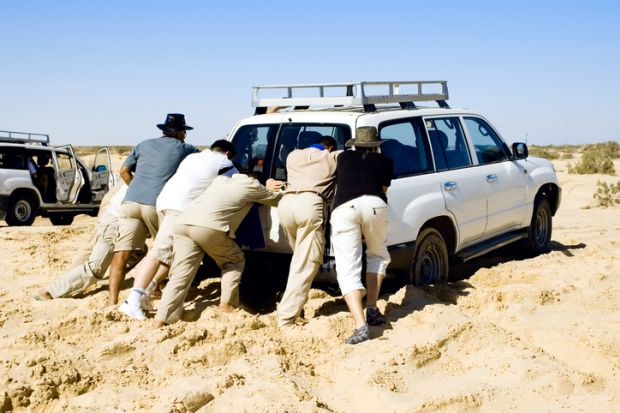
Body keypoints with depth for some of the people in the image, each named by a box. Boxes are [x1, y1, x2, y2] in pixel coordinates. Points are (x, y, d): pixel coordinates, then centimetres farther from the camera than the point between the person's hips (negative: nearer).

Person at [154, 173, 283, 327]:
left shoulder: (221, 179, 34)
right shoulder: (251, 184, 18)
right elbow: (276, 198, 34)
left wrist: (267, 189, 55)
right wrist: (269, 189, 57)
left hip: (182, 223, 6)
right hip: (210, 227, -6)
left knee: (181, 274, 2)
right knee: (234, 261, 18)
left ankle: (162, 320, -10)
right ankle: (227, 303, 7)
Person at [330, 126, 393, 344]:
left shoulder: (344, 157, 30)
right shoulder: (385, 161, 24)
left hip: (343, 209, 0)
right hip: (374, 205, 0)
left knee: (348, 270, -2)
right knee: (378, 255, 27)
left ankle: (360, 326, -18)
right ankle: (372, 309, 17)